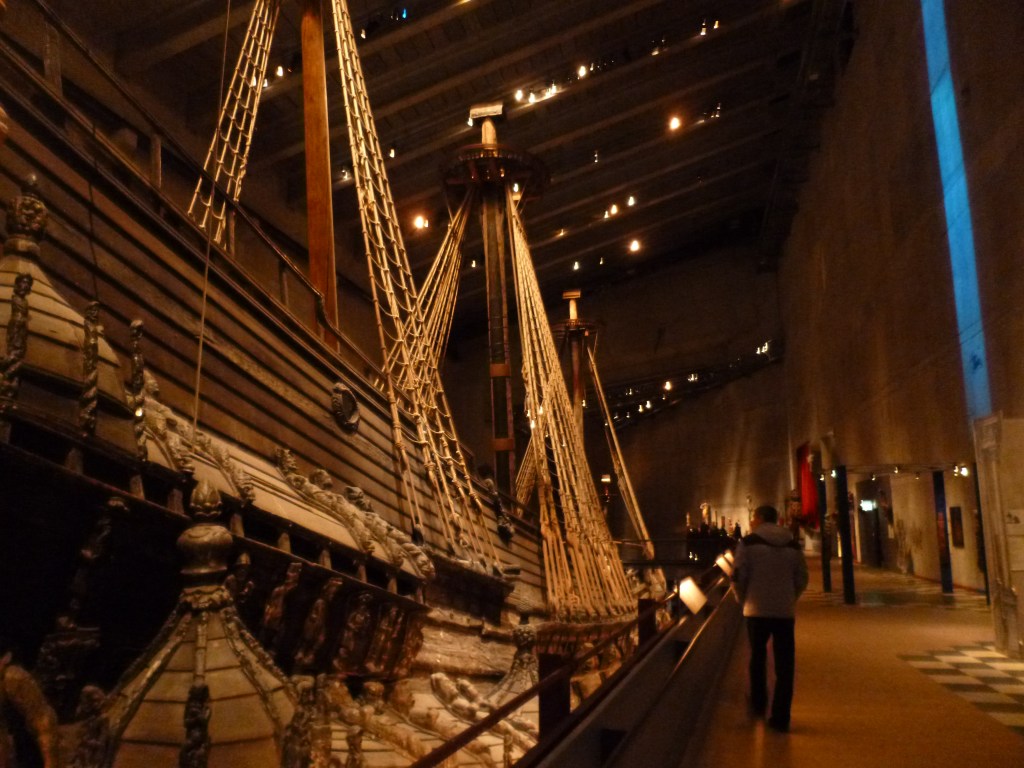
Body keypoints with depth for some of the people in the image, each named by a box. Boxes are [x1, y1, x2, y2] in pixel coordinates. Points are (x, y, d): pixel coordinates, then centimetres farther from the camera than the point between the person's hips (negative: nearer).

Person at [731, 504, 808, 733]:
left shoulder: (749, 542, -4)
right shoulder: (792, 545, 7)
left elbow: (738, 577, -8)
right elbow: (802, 579, 8)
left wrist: (744, 600, 8)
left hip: (757, 610, -2)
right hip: (786, 611, 2)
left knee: (757, 658, 18)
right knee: (784, 666, 6)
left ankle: (758, 705, 23)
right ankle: (780, 718, 6)